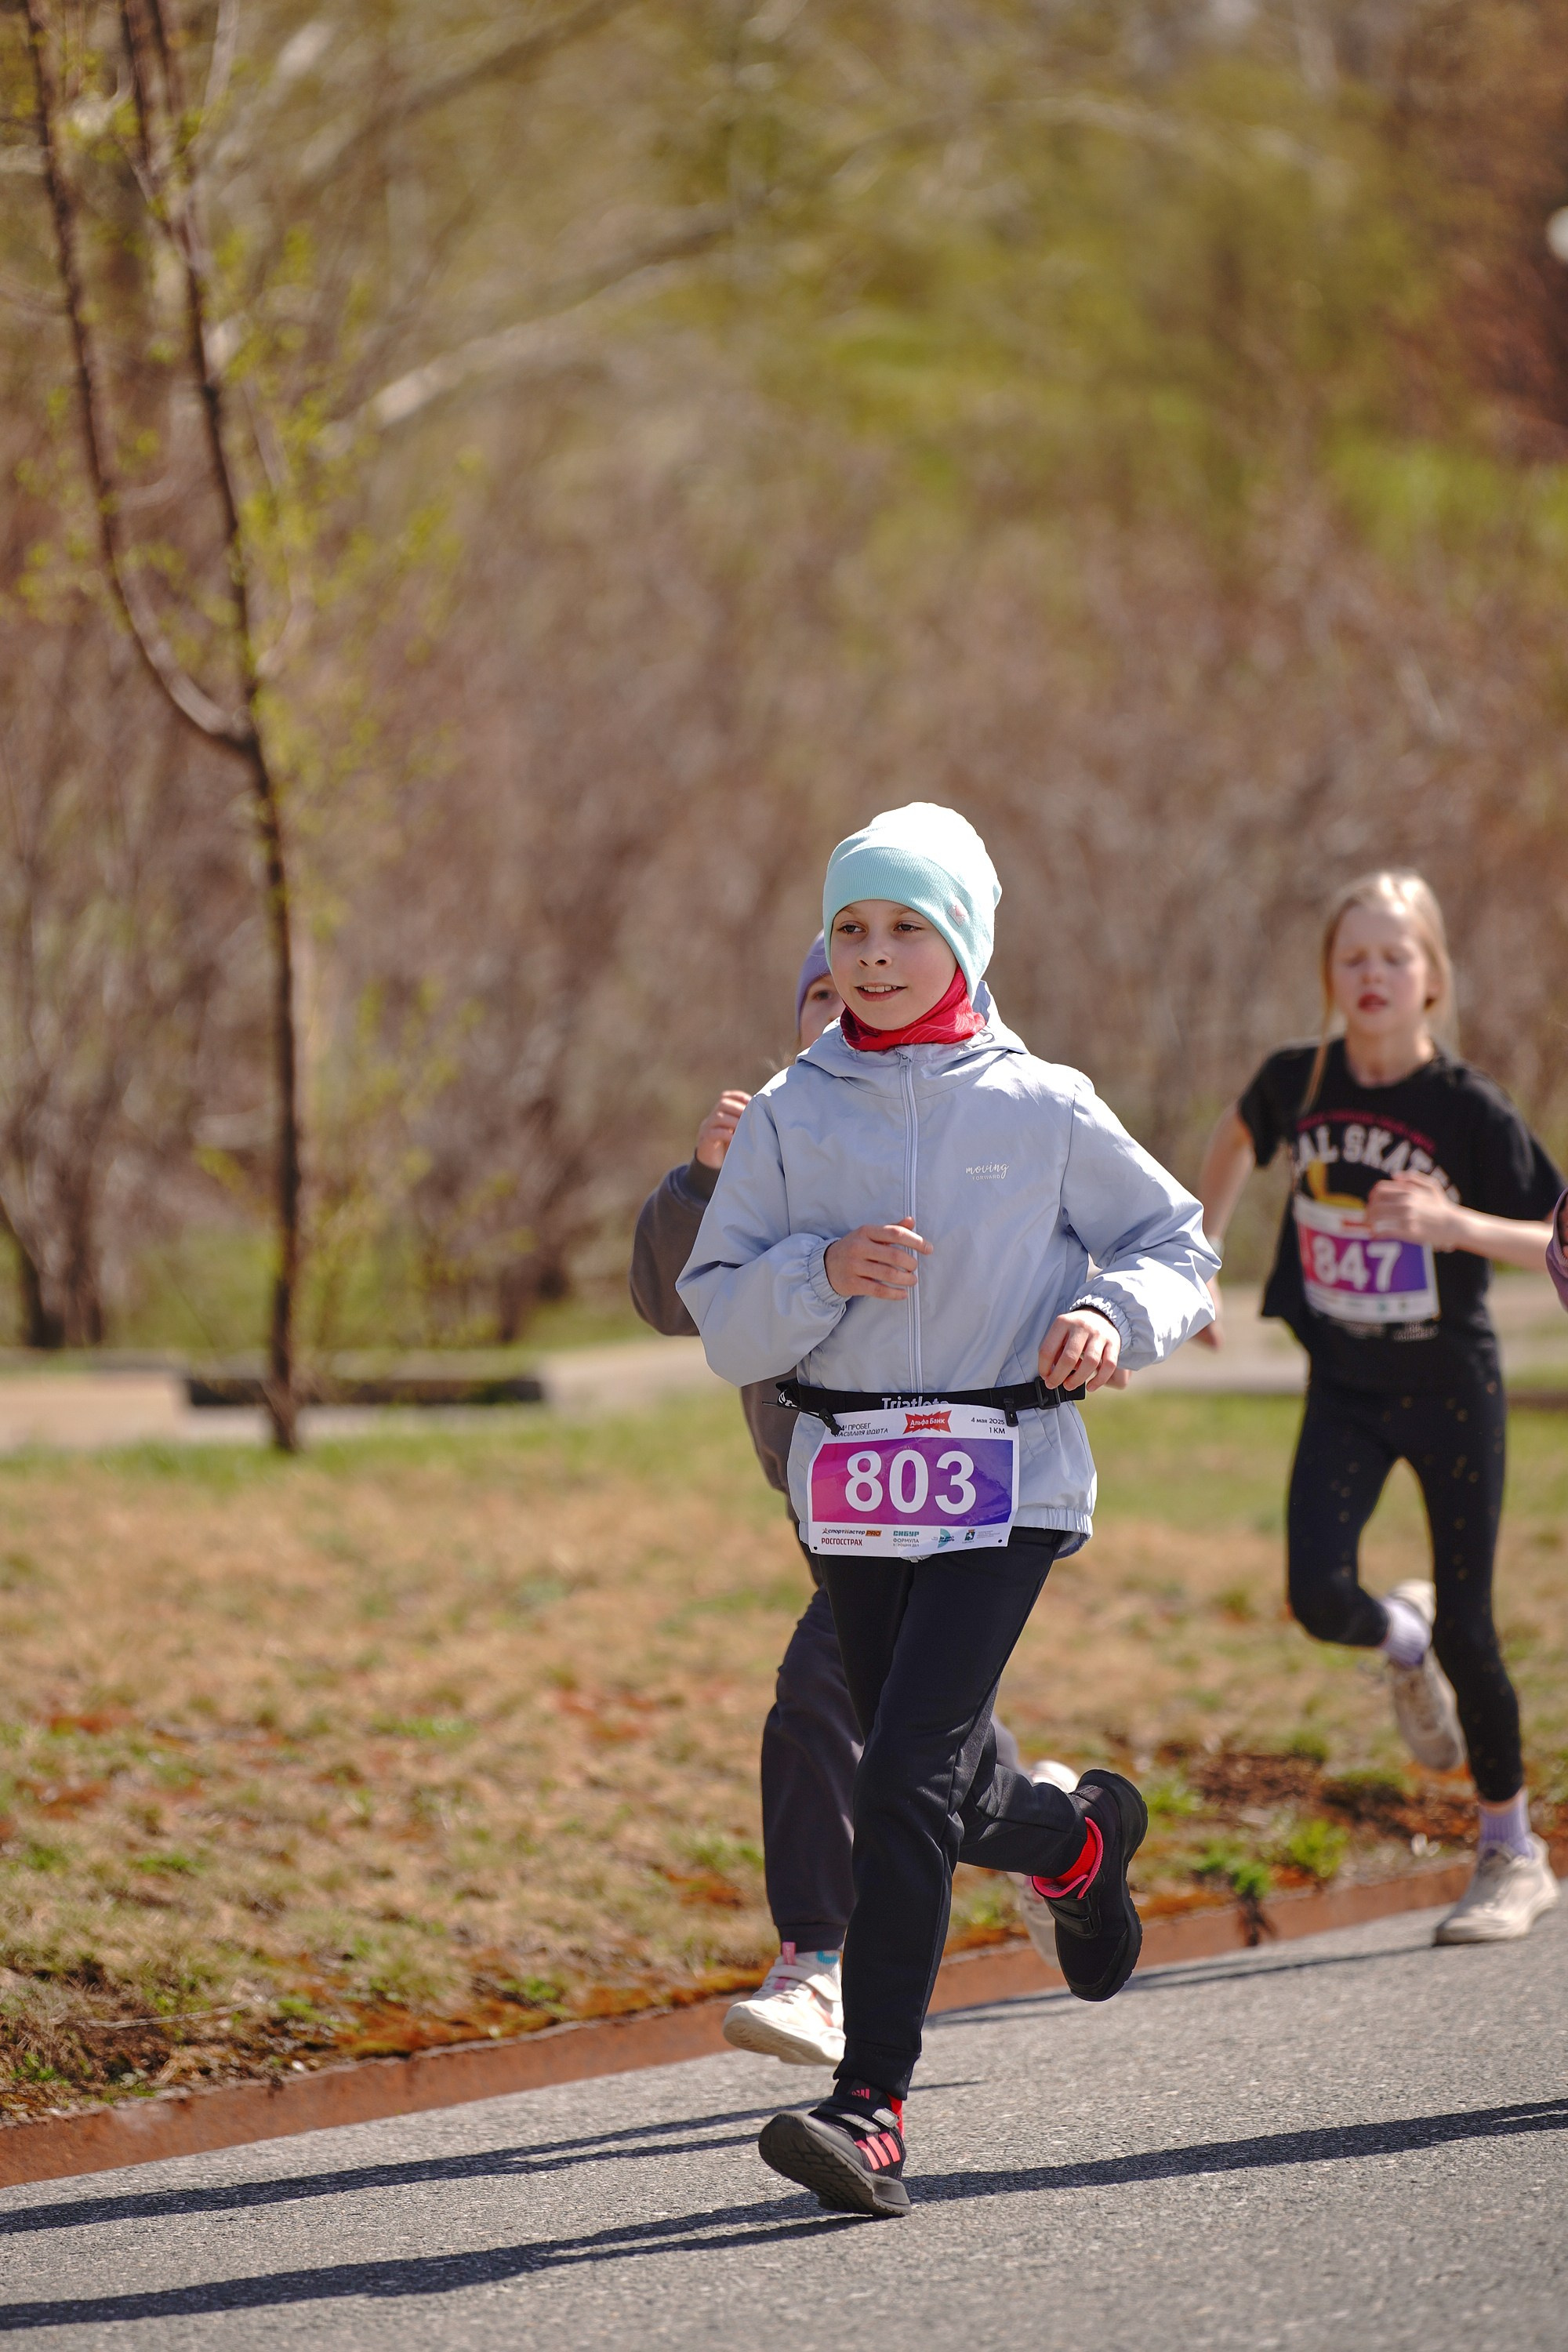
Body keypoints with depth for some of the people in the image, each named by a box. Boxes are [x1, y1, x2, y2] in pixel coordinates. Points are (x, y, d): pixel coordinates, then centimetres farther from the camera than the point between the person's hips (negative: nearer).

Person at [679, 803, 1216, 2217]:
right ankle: (1078, 1838, 51)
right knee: (944, 1794, 15)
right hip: (852, 1486, 4)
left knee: (908, 1779, -17)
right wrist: (823, 1273, -16)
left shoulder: (1043, 1109, -1)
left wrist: (1115, 1316, -11)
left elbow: (1175, 1239, 10)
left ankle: (873, 2114, -18)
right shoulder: (792, 1116, 4)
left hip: (1005, 1482, -4)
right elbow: (722, 1320, 3)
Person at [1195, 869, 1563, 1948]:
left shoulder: (1470, 1109, -15)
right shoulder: (1299, 1081, -5)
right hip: (1345, 1386, 3)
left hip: (1452, 1386, -3)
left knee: (1466, 1634, 0)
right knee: (1321, 1596, -16)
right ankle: (1403, 1640, 22)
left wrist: (1458, 1224, -31)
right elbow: (1238, 1137, 19)